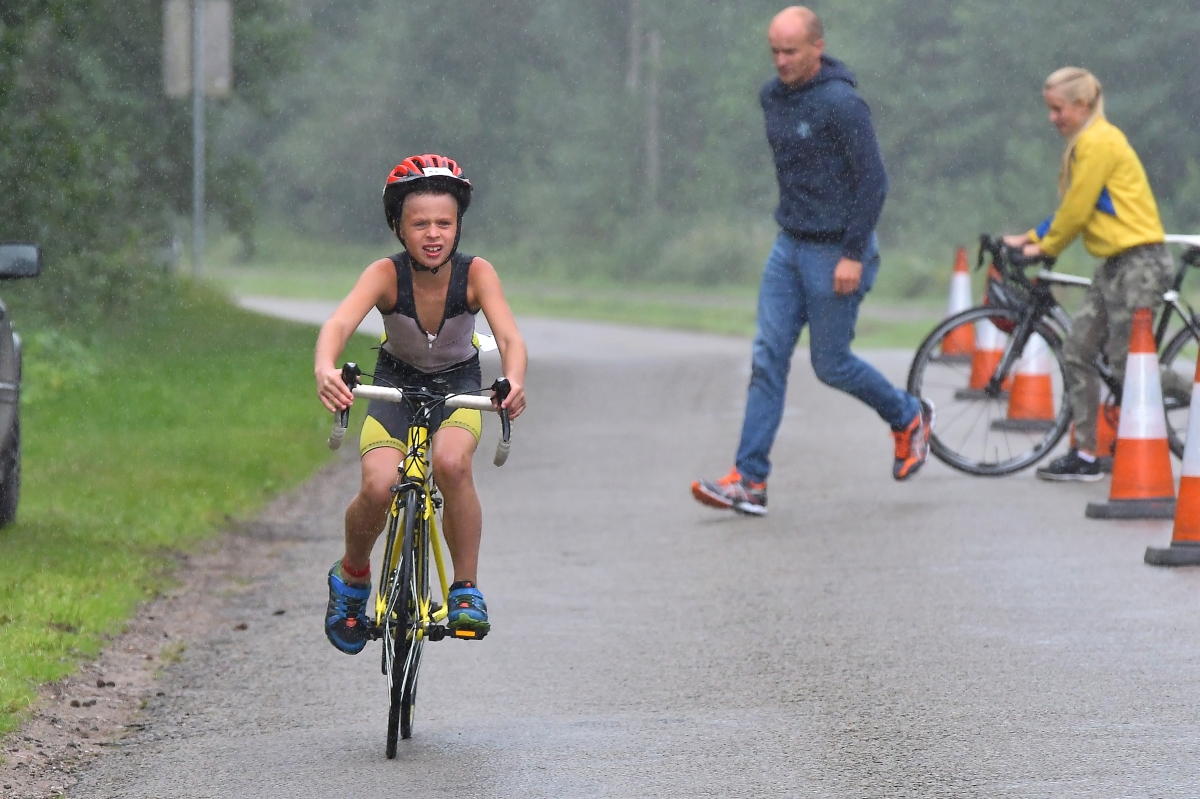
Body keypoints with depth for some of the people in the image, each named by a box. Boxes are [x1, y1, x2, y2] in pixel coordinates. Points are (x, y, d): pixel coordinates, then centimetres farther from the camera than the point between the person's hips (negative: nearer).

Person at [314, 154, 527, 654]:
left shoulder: (475, 274, -23)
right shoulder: (386, 275, -25)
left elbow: (509, 336, -36)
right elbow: (339, 324, -41)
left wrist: (514, 381, -58)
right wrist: (325, 369, -63)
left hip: (459, 384, 0)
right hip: (397, 382, 0)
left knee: (451, 462, -32)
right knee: (379, 487, -24)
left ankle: (466, 589, -14)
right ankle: (352, 576, 8)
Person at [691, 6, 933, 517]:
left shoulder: (841, 104, -19)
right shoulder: (772, 97, 6)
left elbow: (873, 181, -19)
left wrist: (853, 255, -21)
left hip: (835, 251, -7)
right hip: (790, 245, 7)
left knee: (830, 364, 3)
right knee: (768, 358, -2)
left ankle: (909, 418, 30)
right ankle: (749, 481, -5)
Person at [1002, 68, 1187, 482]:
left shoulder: (1098, 142, -14)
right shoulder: (1086, 142, 16)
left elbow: (1076, 211, -14)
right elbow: (1072, 209, 22)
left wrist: (1044, 248, -1)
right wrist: (1029, 238, 16)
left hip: (1140, 262, -10)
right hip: (1115, 263, 10)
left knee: (1127, 364, -8)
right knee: (1076, 352, 4)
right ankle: (1084, 455, 5)